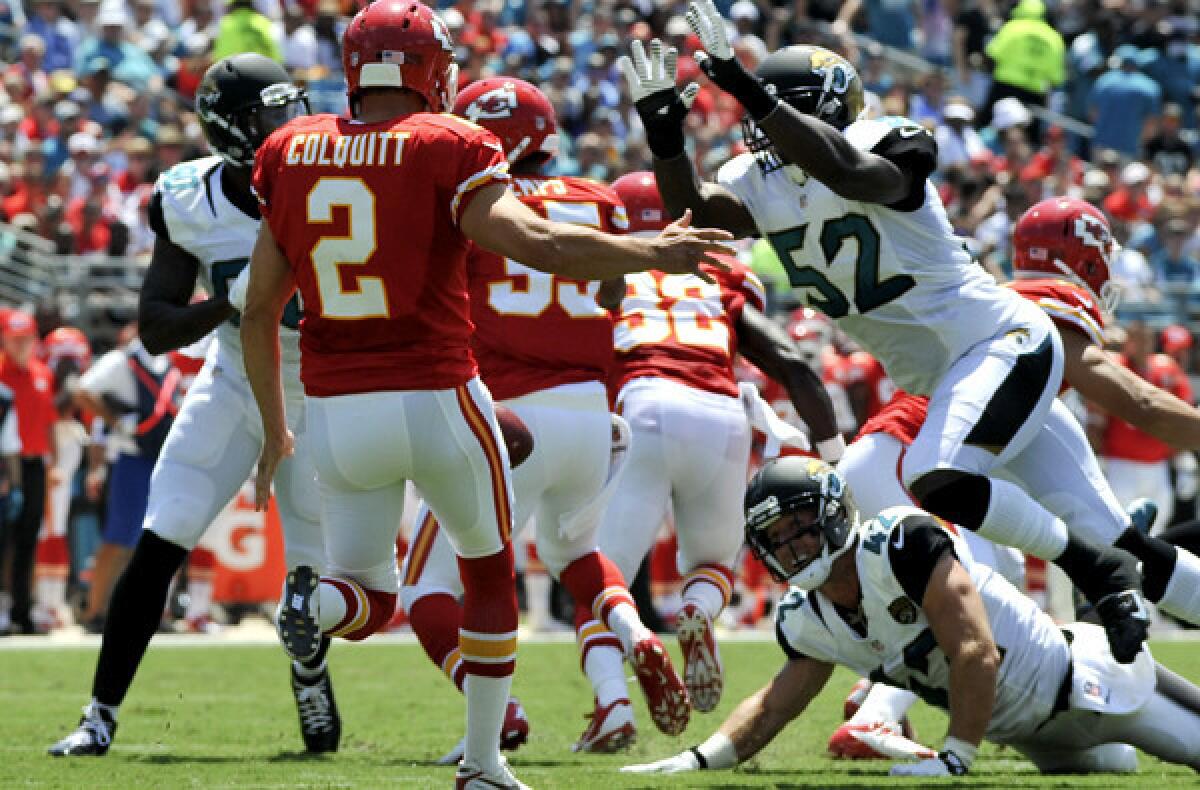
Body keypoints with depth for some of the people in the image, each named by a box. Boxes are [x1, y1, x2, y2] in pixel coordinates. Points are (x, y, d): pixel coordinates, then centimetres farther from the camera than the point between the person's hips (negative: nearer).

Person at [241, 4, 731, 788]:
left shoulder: (292, 153, 6)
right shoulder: (447, 149, -7)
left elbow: (259, 312, 10)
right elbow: (535, 243, -22)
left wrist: (274, 426, 21)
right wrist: (652, 252, -12)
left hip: (336, 409, 3)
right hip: (437, 397, -3)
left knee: (368, 601, 16)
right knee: (490, 572, 21)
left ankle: (316, 601, -21)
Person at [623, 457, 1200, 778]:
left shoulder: (899, 544, -32)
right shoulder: (808, 622, -7)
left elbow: (977, 655, -35)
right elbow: (773, 706, 5)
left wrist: (954, 759, -34)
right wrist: (695, 762, -9)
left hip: (1087, 676, -7)